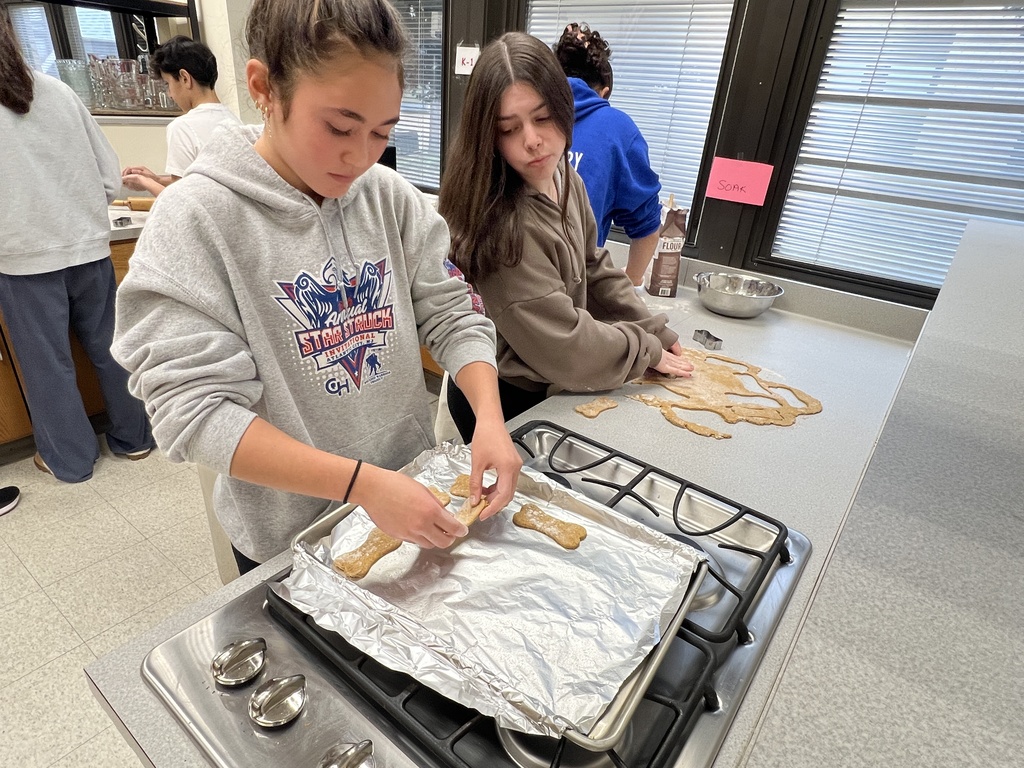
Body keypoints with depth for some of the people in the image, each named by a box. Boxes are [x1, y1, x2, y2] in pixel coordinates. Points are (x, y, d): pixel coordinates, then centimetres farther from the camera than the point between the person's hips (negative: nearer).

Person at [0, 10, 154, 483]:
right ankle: (134, 436, 25)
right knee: (109, 347, 13)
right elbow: (111, 178, 3)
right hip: (88, 246, 3)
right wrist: (77, 207, 16)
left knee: (46, 363, 9)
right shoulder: (59, 92, 2)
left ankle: (70, 459, 21)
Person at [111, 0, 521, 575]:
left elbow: (451, 313, -5)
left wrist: (489, 416, -23)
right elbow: (195, 409, -23)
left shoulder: (392, 197, -6)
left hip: (412, 495, 4)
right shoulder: (196, 218, -17)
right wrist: (361, 482, -32)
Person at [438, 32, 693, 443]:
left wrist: (656, 332, 2)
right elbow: (565, 347, -28)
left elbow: (595, 271, 8)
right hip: (507, 405, -7)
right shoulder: (500, 224, -31)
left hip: (550, 391, 7)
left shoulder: (564, 176, -4)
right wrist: (647, 349, -13)